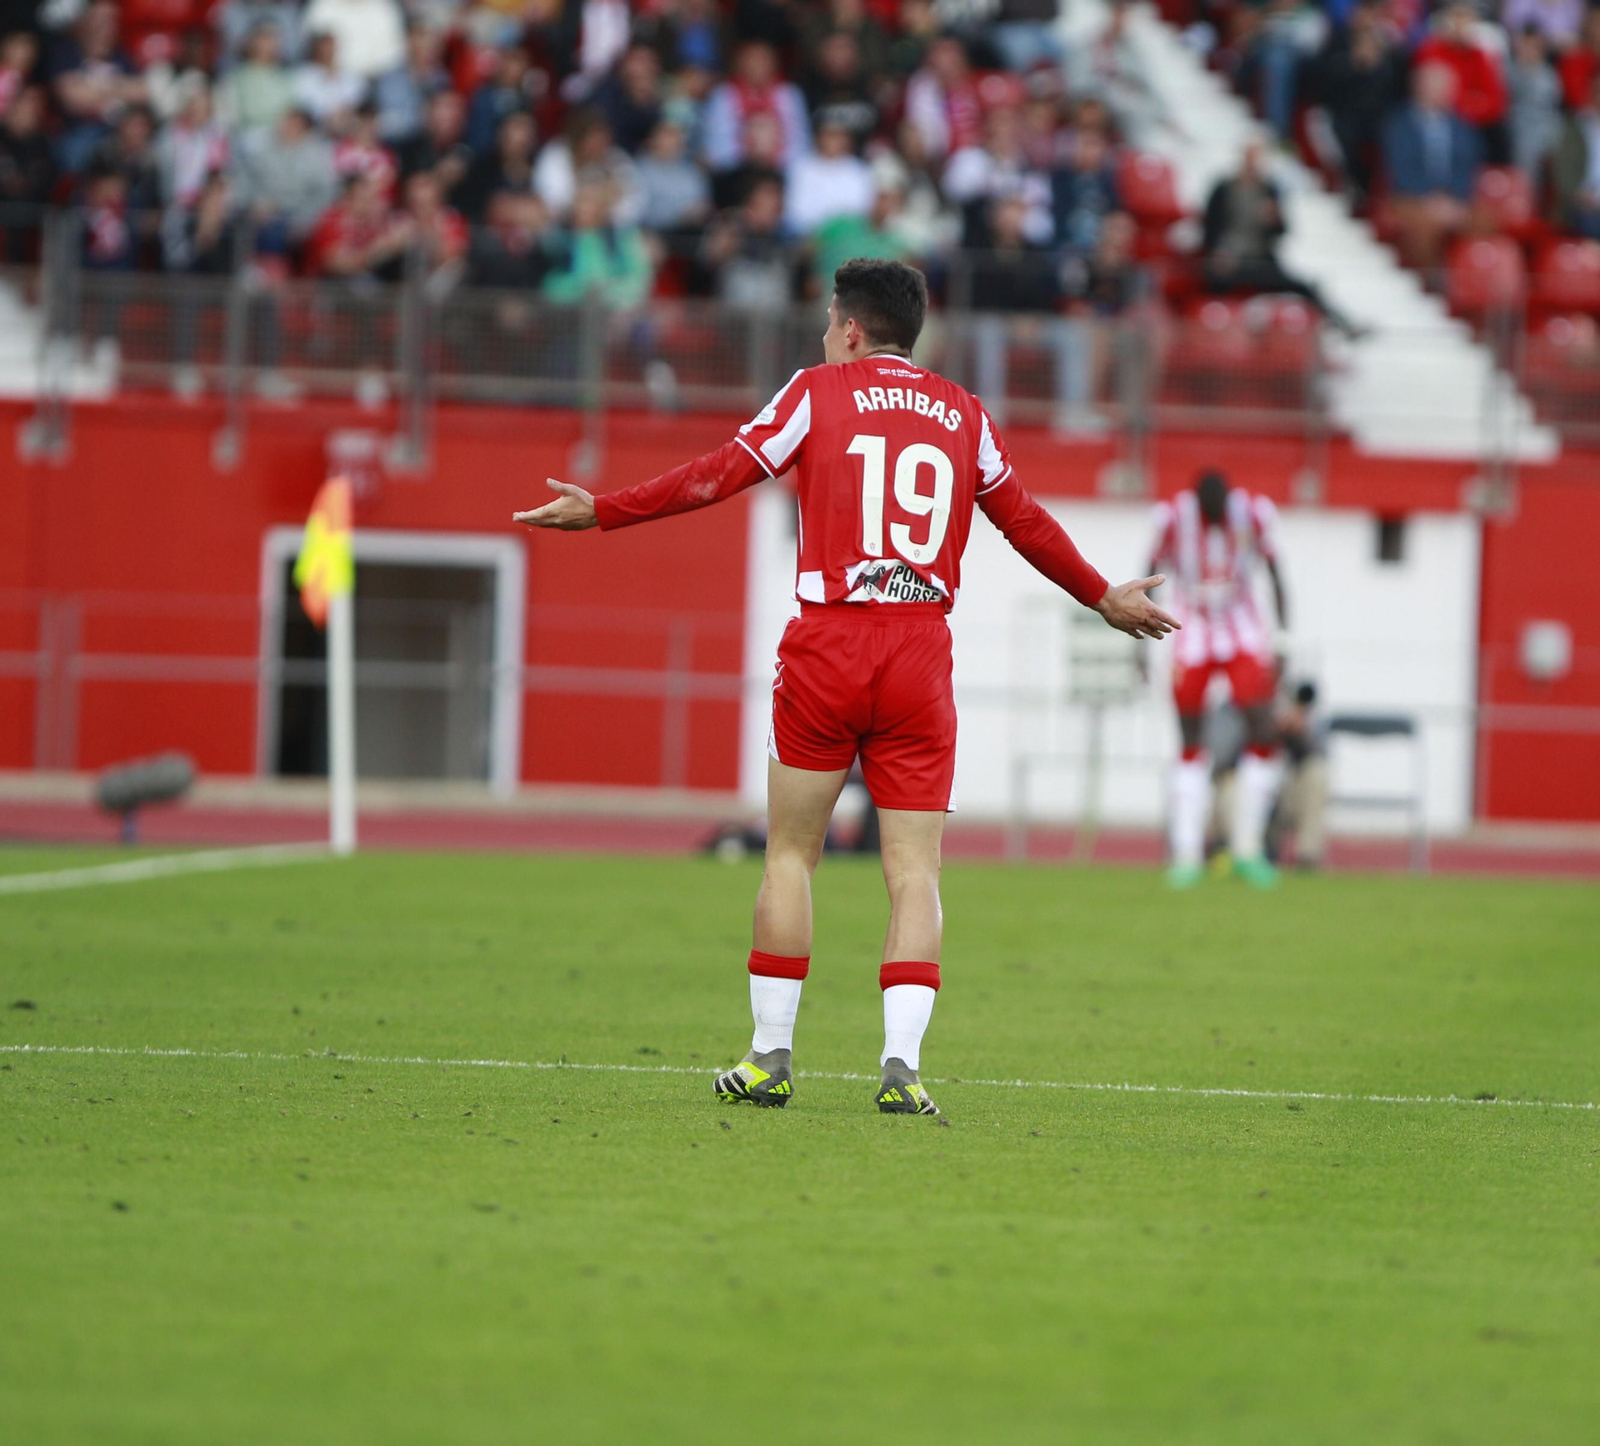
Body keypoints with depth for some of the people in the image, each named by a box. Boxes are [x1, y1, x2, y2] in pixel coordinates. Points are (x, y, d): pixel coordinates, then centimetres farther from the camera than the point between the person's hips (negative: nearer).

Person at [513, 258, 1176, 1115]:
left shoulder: (818, 393, 4)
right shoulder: (965, 415, 13)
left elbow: (718, 477, 1)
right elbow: (1025, 523, 22)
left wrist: (602, 512, 9)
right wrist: (1102, 598, 37)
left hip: (826, 651, -2)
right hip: (921, 658, 2)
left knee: (790, 853, 9)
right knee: (914, 870, 1)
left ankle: (770, 1058, 10)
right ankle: (902, 1064, -12)